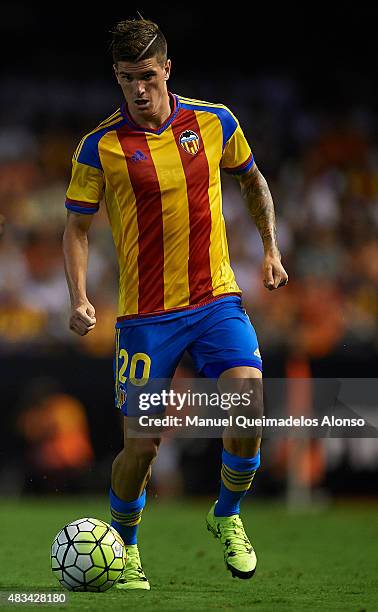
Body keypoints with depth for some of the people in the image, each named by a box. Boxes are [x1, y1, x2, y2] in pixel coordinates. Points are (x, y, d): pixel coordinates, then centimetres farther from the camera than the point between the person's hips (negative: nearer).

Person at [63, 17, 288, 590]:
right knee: (142, 443, -3)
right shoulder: (101, 146, -6)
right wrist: (79, 298, -10)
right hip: (145, 314, -1)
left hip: (216, 300, 2)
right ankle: (125, 547, 25)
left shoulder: (215, 122, 1)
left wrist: (271, 249, 12)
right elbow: (77, 226, 3)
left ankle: (228, 516, 8)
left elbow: (252, 180, 20)